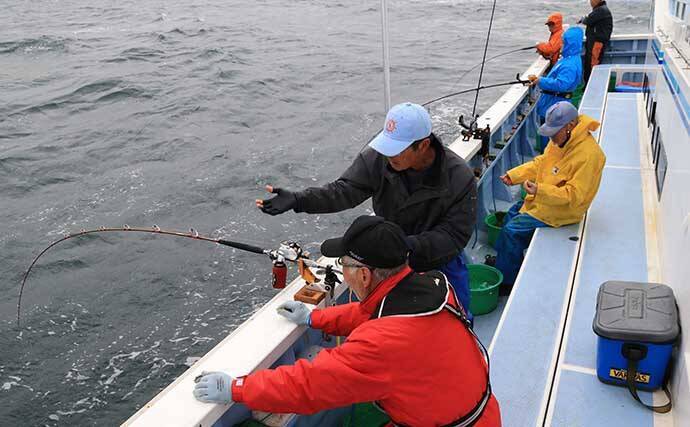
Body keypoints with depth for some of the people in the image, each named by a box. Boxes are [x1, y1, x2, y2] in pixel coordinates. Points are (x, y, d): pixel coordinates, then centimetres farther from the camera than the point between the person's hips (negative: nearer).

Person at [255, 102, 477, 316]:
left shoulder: (460, 177, -24)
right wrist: (298, 200, -34)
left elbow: (455, 235, -22)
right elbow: (346, 190, -20)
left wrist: (408, 246, -36)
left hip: (440, 259, -1)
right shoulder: (378, 156, -19)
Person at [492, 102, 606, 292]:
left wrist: (540, 190, -41)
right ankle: (502, 261, 32)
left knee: (512, 230, -13)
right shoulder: (561, 139, -2)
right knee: (512, 214, 17)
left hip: (562, 211, -9)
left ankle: (506, 281, 2)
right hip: (542, 200, 9)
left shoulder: (589, 155, -29)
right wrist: (513, 175, -2)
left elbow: (573, 195, -30)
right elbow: (541, 162, 10)